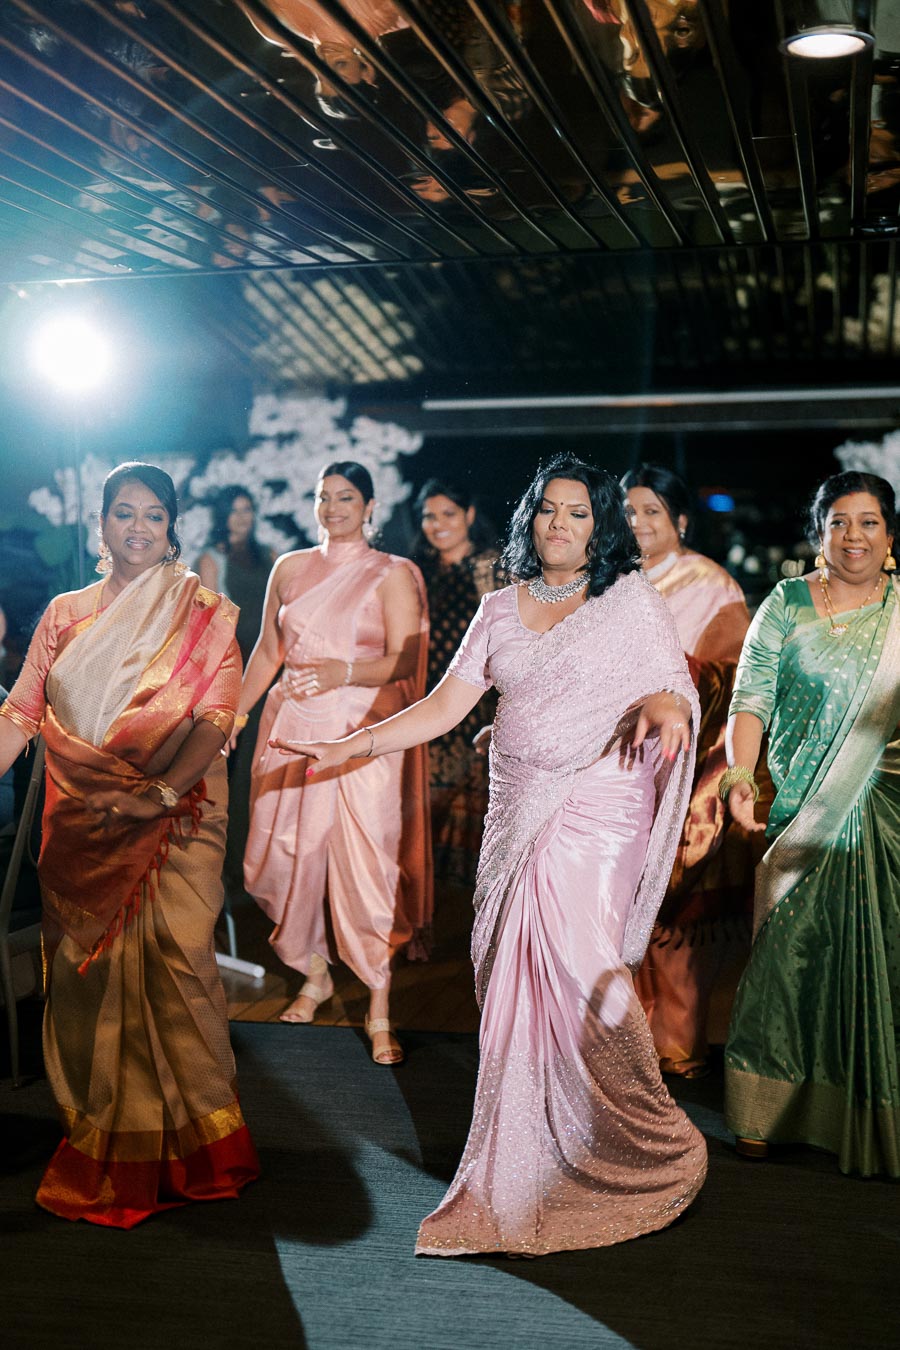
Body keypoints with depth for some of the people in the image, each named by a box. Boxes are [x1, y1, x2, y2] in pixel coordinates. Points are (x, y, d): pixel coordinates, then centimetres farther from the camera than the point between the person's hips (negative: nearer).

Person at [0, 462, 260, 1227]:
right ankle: (100, 1141, 19)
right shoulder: (66, 616, 13)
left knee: (175, 963, -8)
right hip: (79, 824, 3)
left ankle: (192, 1136, 7)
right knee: (86, 973, 5)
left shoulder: (204, 613, 3)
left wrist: (161, 791, -19)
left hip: (175, 818, -3)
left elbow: (217, 715, -7)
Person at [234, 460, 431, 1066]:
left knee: (366, 863, -8)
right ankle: (315, 976, 29)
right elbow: (268, 650, 17)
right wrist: (233, 715, 11)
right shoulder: (290, 568, 12)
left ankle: (380, 1010, 2)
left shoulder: (393, 574, 0)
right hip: (291, 728, 4)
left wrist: (344, 672, -26)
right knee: (291, 854, 7)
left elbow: (403, 661, -9)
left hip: (362, 732, -4)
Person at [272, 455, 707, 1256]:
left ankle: (643, 1144, 4)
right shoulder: (501, 611, 13)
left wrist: (670, 708, -23)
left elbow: (676, 690, 2)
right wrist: (348, 748, 4)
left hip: (598, 808, -4)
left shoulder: (633, 602, 4)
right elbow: (445, 706, 11)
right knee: (519, 977, 1)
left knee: (577, 962, -14)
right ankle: (526, 1166, 13)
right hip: (517, 813, 4)